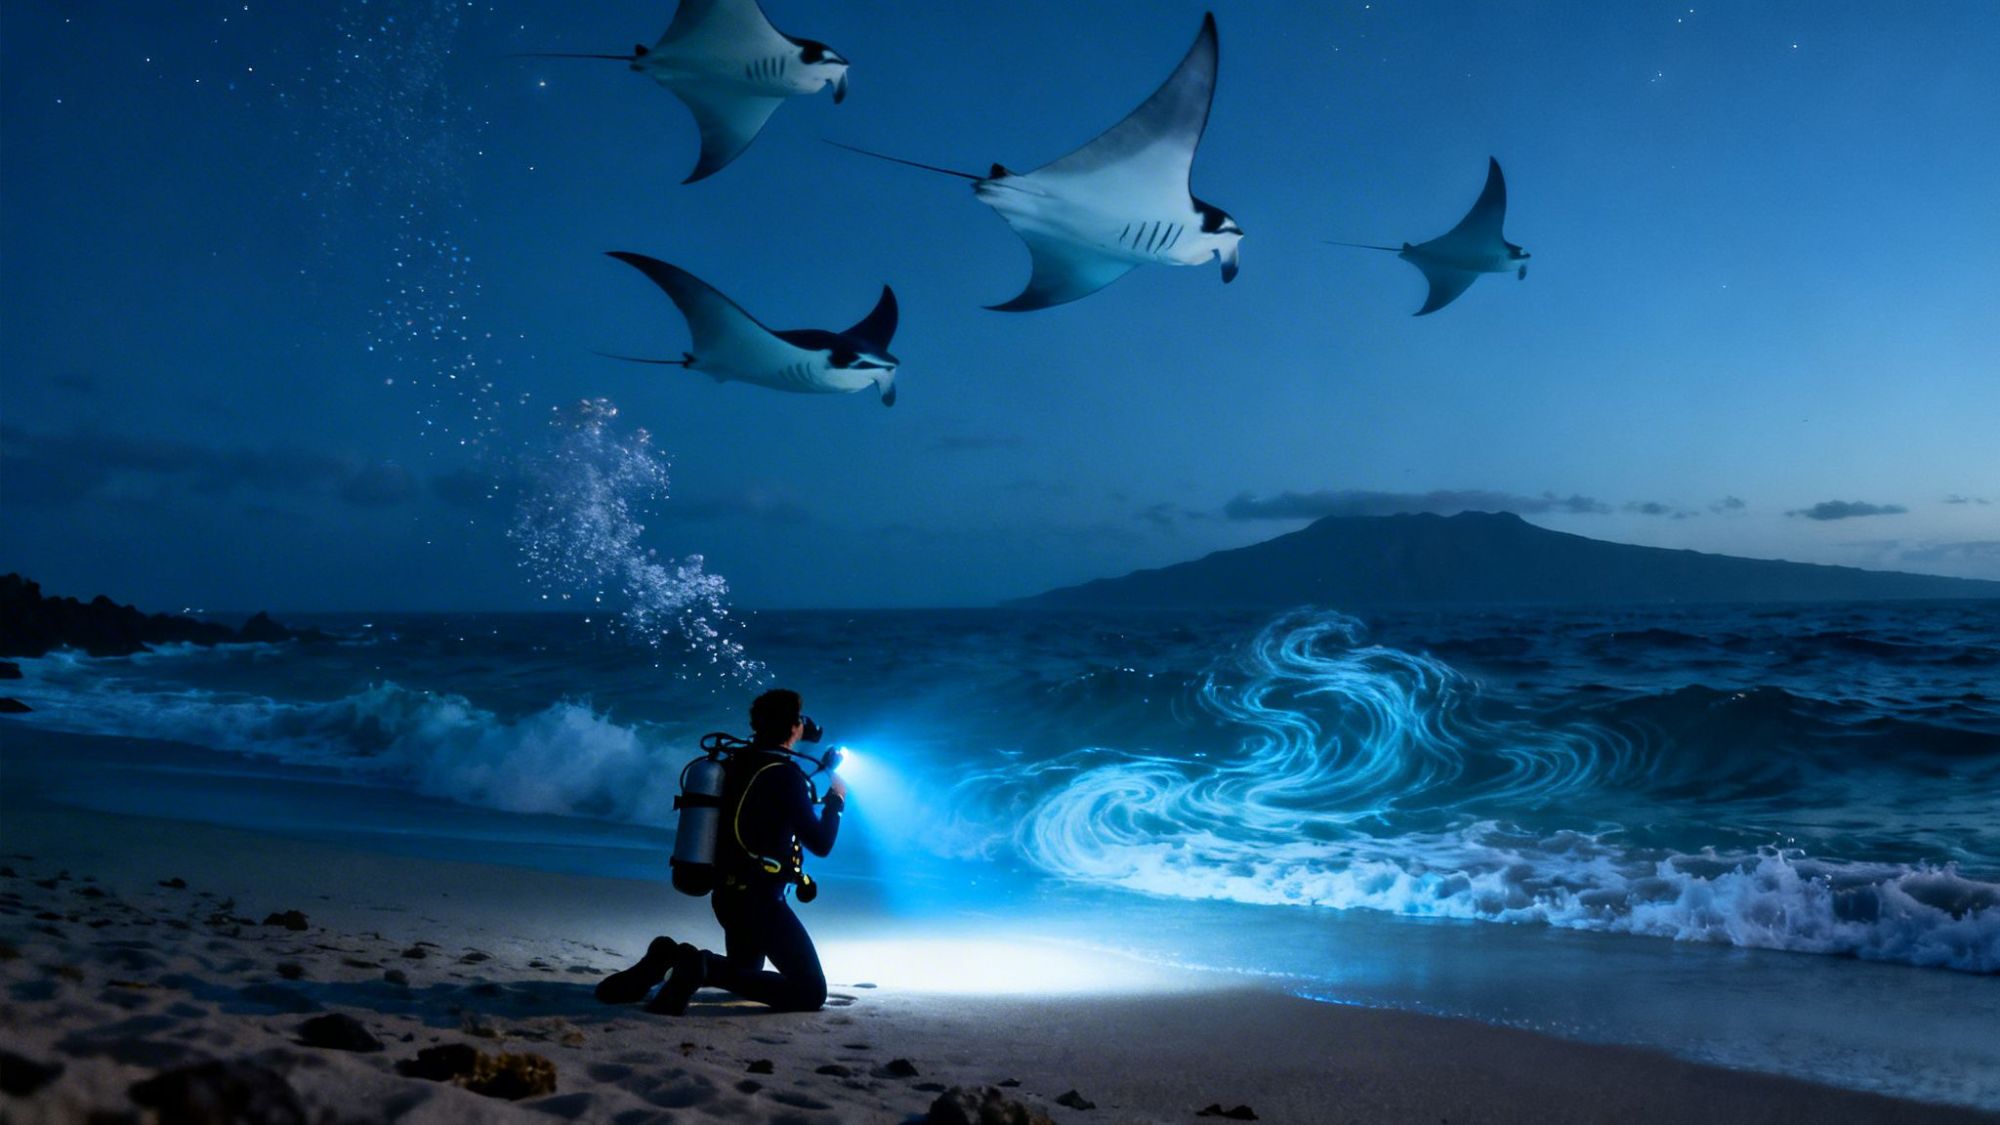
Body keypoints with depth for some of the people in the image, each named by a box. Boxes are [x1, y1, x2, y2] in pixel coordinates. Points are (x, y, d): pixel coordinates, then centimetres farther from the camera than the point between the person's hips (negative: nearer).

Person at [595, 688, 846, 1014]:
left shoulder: (736, 763, 8)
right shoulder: (785, 773, -14)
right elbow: (820, 844, -14)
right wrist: (836, 799, 2)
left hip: (729, 893, 8)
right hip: (760, 899, -8)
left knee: (744, 972, 29)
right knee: (810, 992, -8)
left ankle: (671, 956, 1)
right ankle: (704, 967, -22)